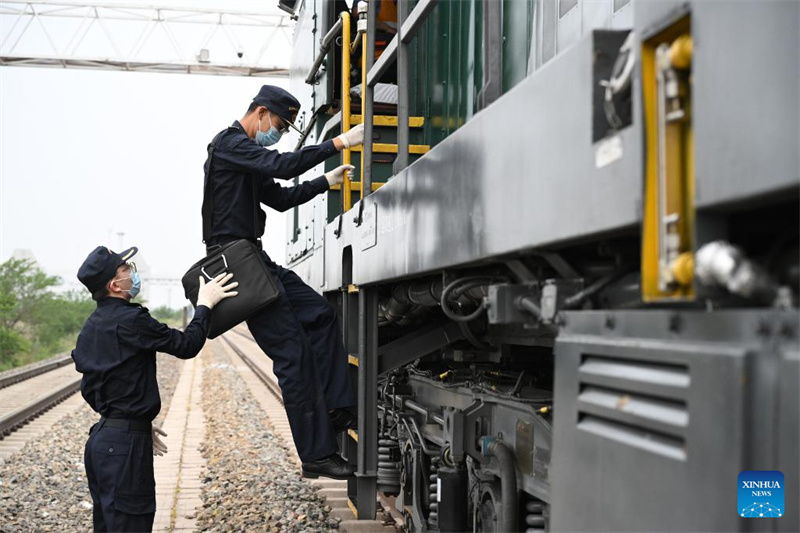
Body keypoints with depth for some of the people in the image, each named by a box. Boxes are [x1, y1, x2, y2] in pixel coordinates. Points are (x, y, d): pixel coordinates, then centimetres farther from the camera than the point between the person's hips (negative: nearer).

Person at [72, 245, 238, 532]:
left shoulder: (93, 326, 12)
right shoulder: (130, 319, -18)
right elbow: (186, 345, -13)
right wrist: (205, 304, 0)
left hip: (102, 437, 10)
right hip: (125, 443, -10)